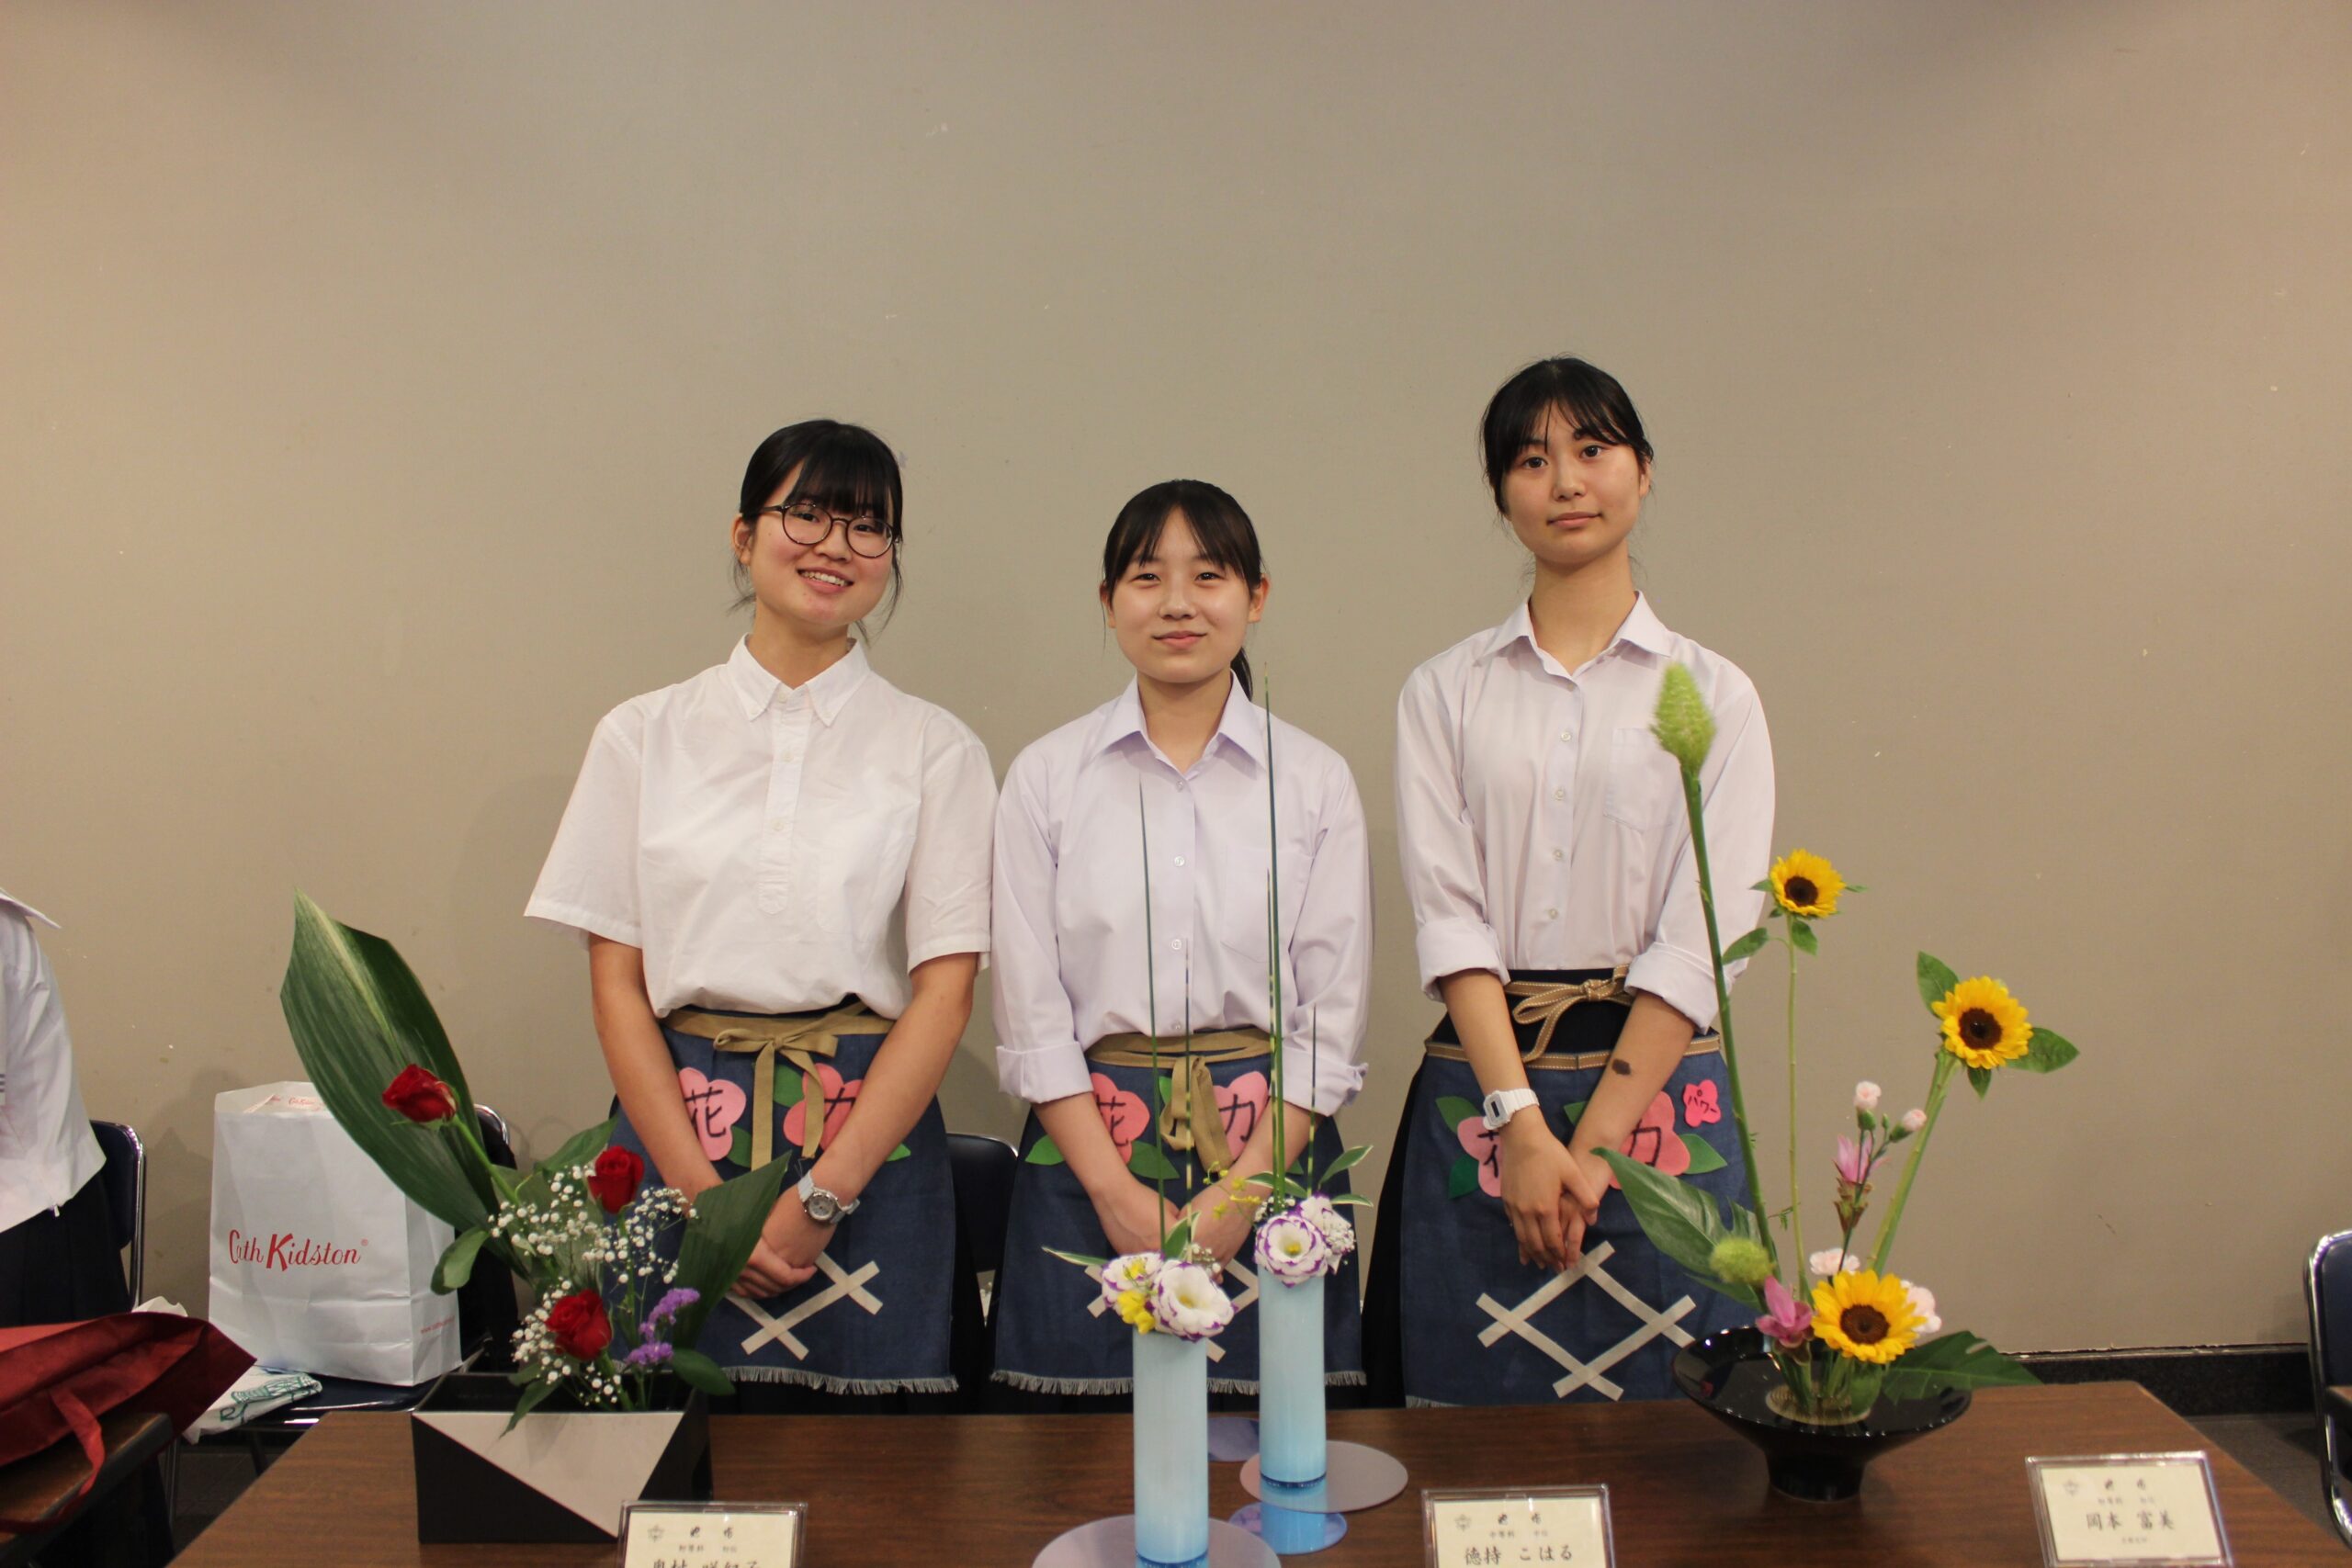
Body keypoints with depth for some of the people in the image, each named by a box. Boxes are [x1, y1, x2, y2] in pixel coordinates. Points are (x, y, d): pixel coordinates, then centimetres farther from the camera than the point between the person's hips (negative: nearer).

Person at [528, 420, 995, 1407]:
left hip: (871, 1138, -1)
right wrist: (704, 1195, -8)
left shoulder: (934, 749, 3)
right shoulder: (645, 735, 6)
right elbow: (615, 982, 2)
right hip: (679, 1129, 1)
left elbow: (944, 991, -3)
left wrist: (820, 1195, -11)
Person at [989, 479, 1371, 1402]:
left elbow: (1332, 1015, 0)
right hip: (1086, 1147, 0)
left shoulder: (1315, 780, 3)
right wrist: (1119, 1194, -8)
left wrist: (1239, 1192, -9)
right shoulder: (1046, 778, 3)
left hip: (1272, 1147, 0)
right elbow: (1030, 1013, 0)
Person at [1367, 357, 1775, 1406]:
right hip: (1480, 1091, 1)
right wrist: (1522, 1123, -13)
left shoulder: (1714, 694, 3)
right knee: (1479, 1406, 7)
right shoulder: (1445, 692, 6)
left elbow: (1700, 942, -5)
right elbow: (1448, 917, -3)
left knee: (1666, 1413, 6)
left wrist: (1595, 1149, -11)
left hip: (1657, 1084, 0)